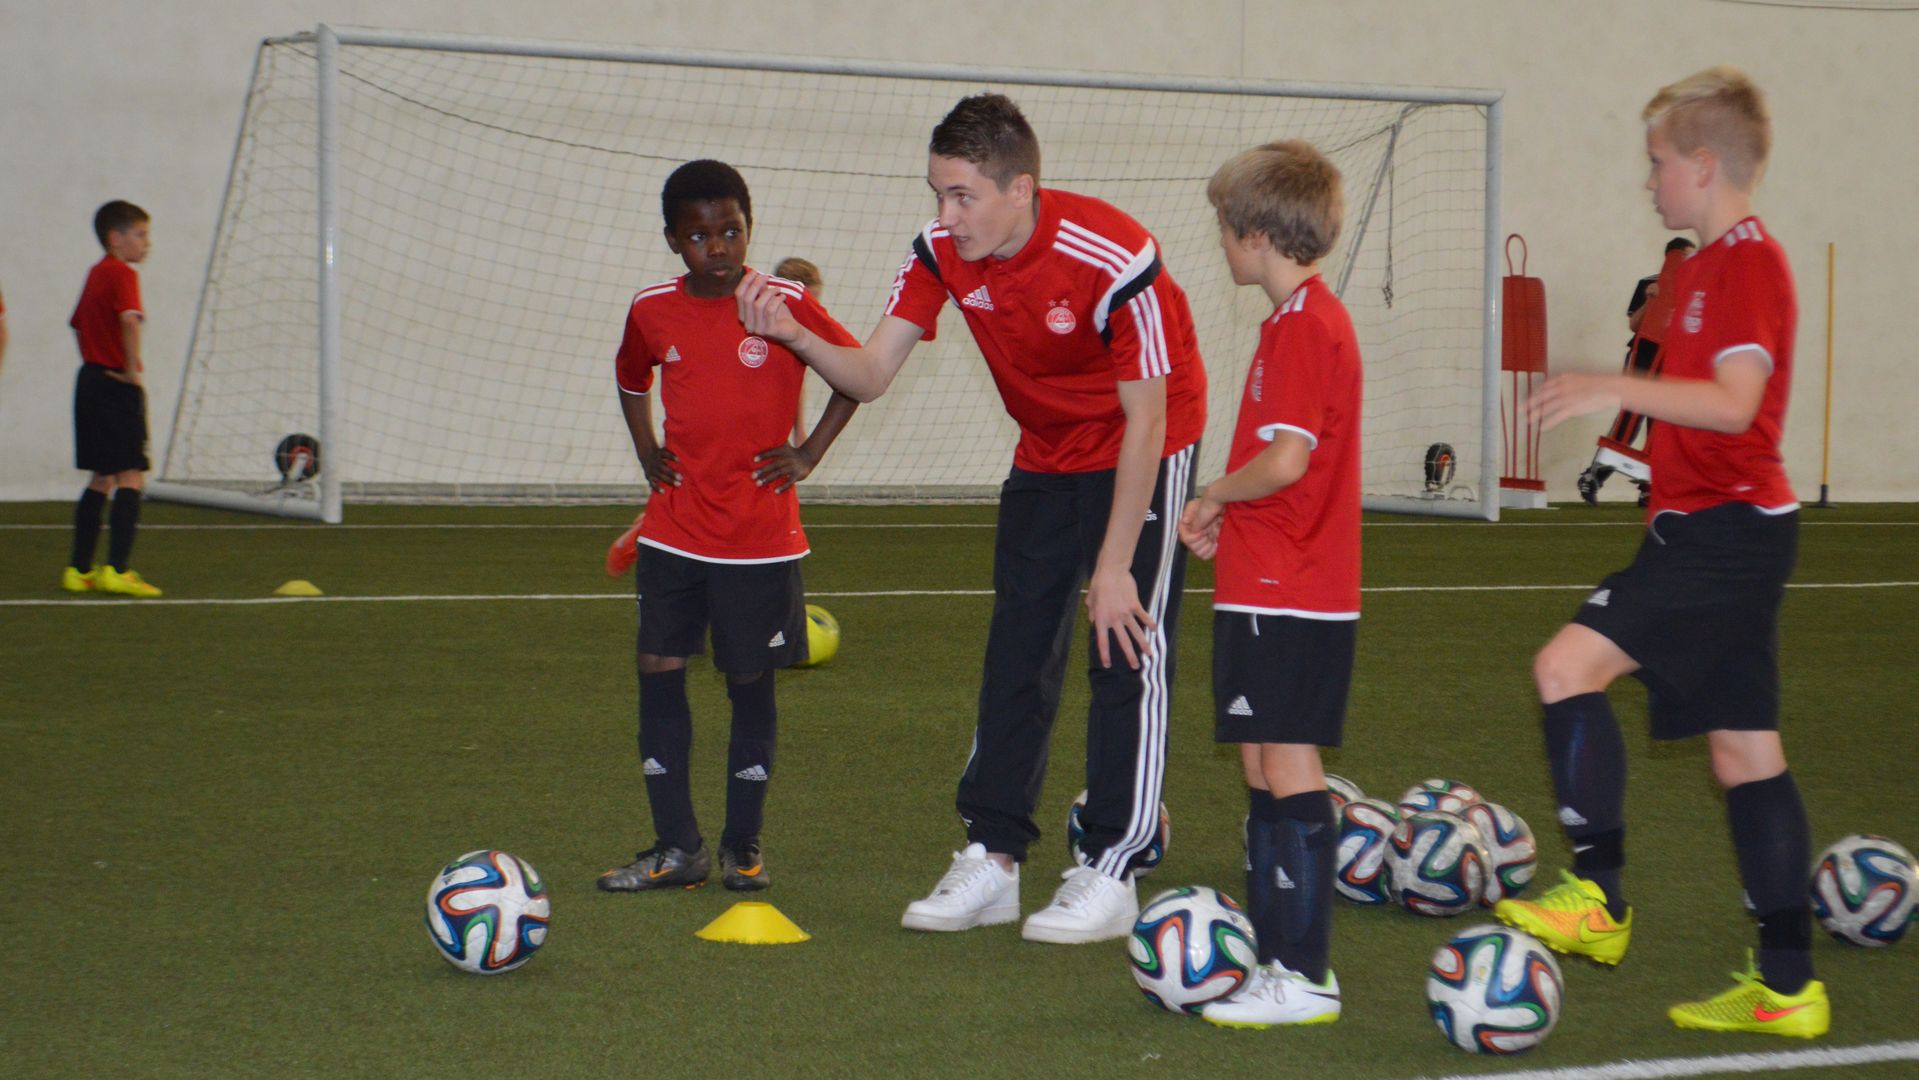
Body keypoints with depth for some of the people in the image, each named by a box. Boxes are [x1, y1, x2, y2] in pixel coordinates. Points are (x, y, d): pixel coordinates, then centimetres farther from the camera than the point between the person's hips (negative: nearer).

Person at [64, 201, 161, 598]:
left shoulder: (95, 273, 16)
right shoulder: (122, 274, -12)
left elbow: (79, 324, 28)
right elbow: (129, 319, -30)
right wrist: (133, 368, -21)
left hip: (91, 381, 9)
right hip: (116, 386, -9)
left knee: (101, 479, 15)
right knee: (130, 477, -8)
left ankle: (79, 569, 16)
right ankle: (116, 570, -14)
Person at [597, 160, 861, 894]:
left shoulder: (785, 305, -8)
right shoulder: (652, 311, 2)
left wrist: (809, 454, -1)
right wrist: (646, 452, 10)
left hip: (760, 537, -3)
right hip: (674, 530, 3)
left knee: (751, 682, 4)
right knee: (658, 670, 0)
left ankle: (742, 847, 17)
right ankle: (676, 848, 10)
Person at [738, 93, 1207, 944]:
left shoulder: (1113, 261, -30)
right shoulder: (942, 253, -14)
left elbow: (1146, 419, -25)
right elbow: (871, 374, -12)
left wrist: (1114, 567, -24)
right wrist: (793, 335, -34)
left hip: (1144, 452, -6)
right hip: (1046, 454, 6)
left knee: (1126, 650, -9)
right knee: (1015, 655, 5)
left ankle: (1109, 874, -2)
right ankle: (992, 860, 11)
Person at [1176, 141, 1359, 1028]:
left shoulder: (1304, 326, -16)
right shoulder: (1302, 319, 16)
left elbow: (1285, 460, -24)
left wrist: (1215, 497, -8)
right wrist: (1227, 518, 10)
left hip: (1289, 595, -10)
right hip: (1270, 584, 10)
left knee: (1288, 769, -8)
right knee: (1263, 767, 14)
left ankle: (1304, 978, -5)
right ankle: (1275, 952, 22)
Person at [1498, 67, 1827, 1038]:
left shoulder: (1748, 261, -13)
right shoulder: (1708, 264, 17)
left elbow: (1734, 402, -26)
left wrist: (1618, 391, -30)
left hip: (1728, 530, -10)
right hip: (1712, 530, 10)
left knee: (1568, 665, -17)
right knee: (1743, 749, 10)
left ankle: (1597, 898, -11)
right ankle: (1786, 987, 13)